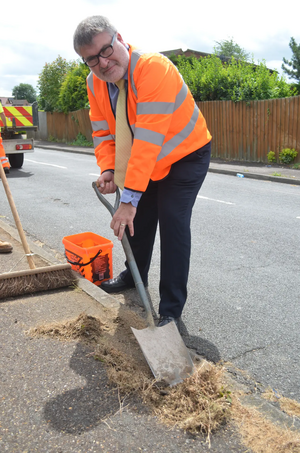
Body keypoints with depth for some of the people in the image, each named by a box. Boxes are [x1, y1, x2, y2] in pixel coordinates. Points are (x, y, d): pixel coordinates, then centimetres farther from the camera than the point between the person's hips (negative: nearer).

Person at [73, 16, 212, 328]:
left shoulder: (154, 68, -32)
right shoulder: (95, 83, -8)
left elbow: (148, 140, -39)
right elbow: (102, 132, -4)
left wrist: (130, 198, -42)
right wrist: (108, 168, -24)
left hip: (186, 155, -7)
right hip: (145, 163, 7)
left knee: (173, 224, -15)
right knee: (137, 217, 12)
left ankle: (171, 309, -5)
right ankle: (135, 276, 37)